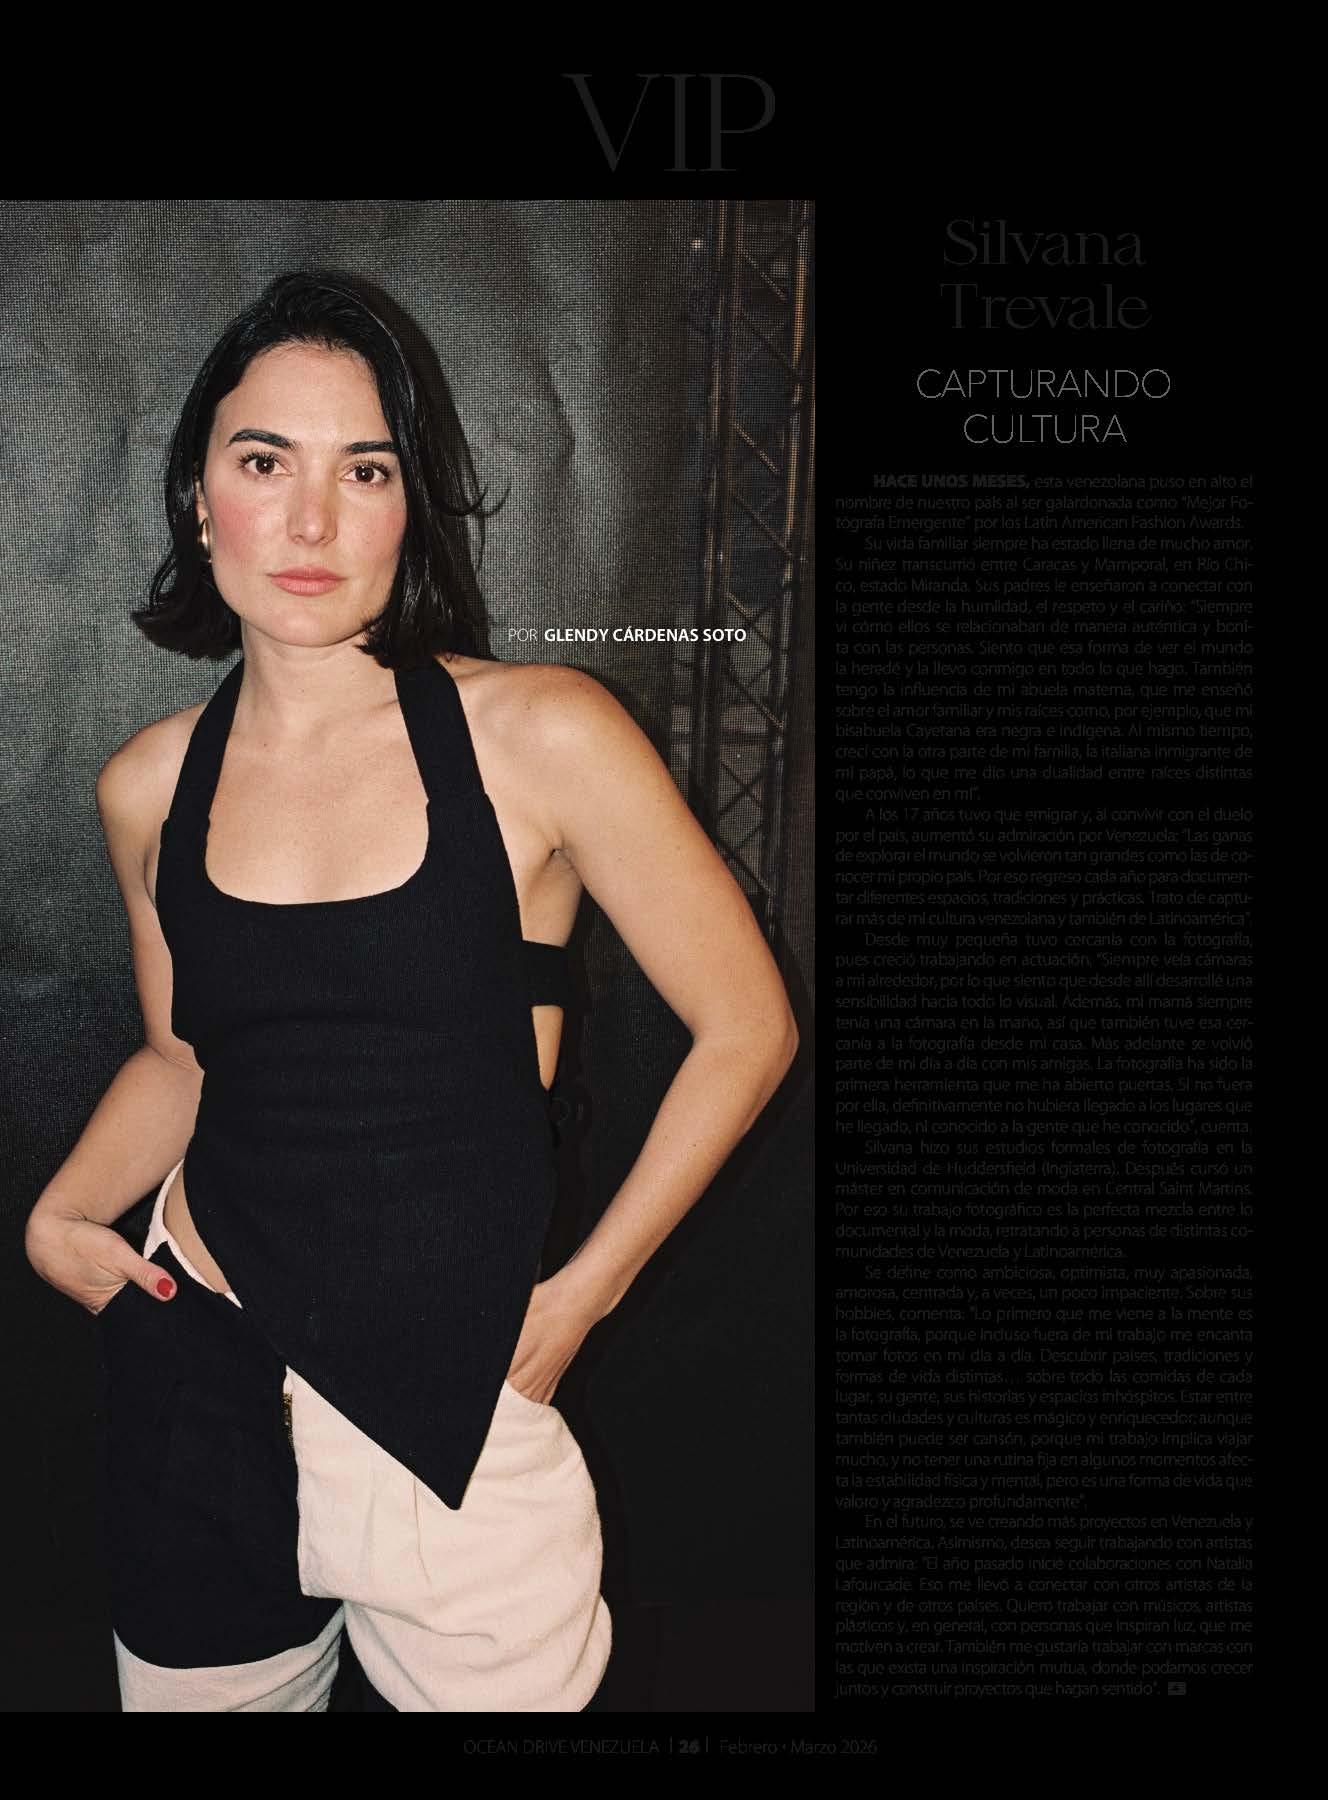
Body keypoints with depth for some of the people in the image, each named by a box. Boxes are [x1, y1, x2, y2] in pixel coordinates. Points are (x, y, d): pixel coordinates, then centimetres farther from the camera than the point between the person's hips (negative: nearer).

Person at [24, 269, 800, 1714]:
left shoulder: (540, 738, -14)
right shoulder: (148, 788, 0)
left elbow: (746, 1030, -8)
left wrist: (582, 1292, -6)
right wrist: (61, 1215, 0)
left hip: (455, 1406, -3)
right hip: (197, 1367, 4)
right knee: (190, 1684, 21)